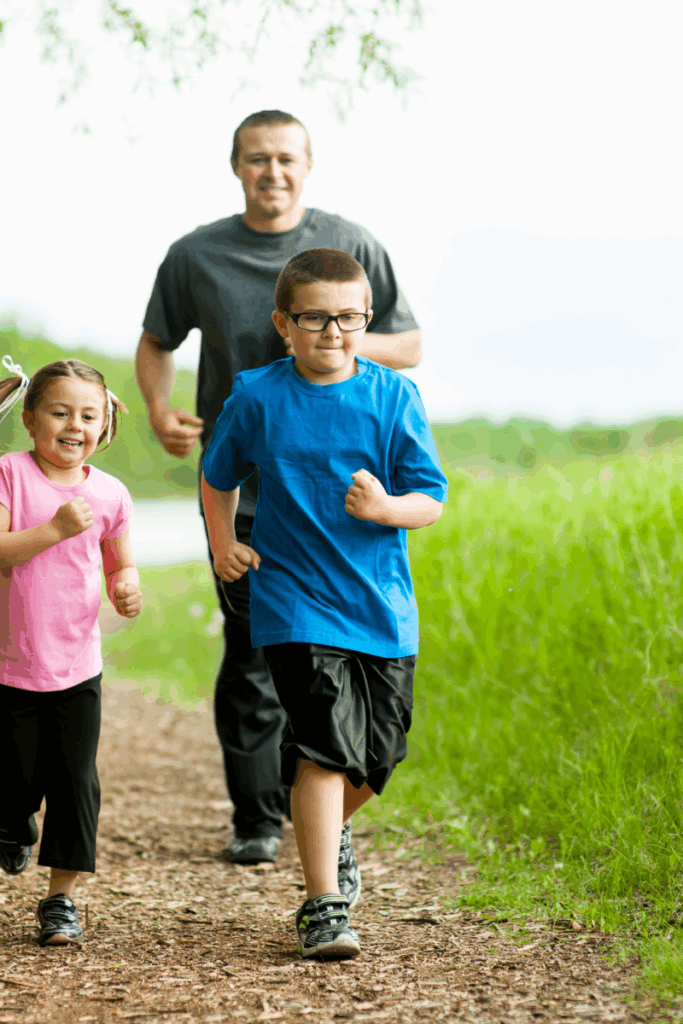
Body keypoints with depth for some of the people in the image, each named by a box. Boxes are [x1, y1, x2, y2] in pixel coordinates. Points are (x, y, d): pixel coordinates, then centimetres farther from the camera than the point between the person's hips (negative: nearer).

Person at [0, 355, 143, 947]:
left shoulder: (109, 494, 2)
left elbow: (120, 566, 16)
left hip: (77, 665, 2)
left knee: (75, 779, -1)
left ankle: (62, 897, 10)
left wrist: (127, 589, -6)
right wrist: (55, 529, -24)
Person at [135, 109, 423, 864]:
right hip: (238, 484, 0)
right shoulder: (197, 256, 4)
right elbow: (156, 343, 18)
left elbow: (409, 348, 8)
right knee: (251, 654, 1)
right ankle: (256, 819, 12)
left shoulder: (352, 248, 3)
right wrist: (160, 412, -1)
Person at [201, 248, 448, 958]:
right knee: (324, 745, -15)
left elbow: (431, 501, -4)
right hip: (296, 602, -2)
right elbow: (219, 478, 17)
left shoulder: (393, 398, -2)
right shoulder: (256, 397, -2)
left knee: (379, 753, 10)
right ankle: (323, 906, -10)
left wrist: (385, 507, -23)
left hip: (382, 606, 2)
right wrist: (223, 544, 4)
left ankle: (328, 833, 43)